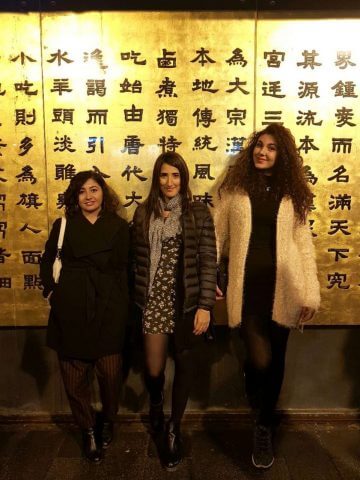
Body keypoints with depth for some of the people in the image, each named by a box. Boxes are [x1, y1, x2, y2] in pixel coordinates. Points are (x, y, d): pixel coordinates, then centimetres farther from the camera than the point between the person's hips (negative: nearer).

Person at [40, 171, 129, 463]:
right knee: (74, 376, 6)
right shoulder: (63, 226, 10)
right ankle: (88, 429, 28)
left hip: (108, 310, -1)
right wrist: (51, 291, 5)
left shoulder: (119, 227, 5)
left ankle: (108, 421, 32)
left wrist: (125, 303, -6)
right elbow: (47, 261, 17)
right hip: (71, 311, 2)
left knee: (110, 373, 2)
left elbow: (127, 268, 2)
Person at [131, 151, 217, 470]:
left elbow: (209, 261, -6)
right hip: (154, 300, 1)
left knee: (184, 364, 10)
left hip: (187, 300, -1)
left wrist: (205, 305, -11)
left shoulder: (199, 213, -2)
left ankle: (174, 429, 33)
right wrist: (138, 298, 3)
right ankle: (156, 402, 43)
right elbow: (137, 259, 6)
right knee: (153, 369, 5)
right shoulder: (144, 213, 4)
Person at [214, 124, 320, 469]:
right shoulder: (234, 187, 5)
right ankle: (262, 425, 24)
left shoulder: (292, 193, 8)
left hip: (281, 286, 2)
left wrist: (310, 294, -1)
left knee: (275, 359, 11)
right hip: (247, 285, -2)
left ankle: (265, 426, 36)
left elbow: (303, 244, 5)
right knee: (259, 358, -11)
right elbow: (216, 234, 3)